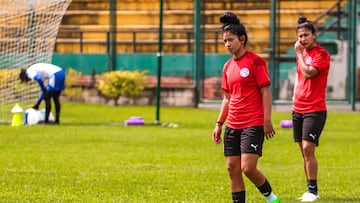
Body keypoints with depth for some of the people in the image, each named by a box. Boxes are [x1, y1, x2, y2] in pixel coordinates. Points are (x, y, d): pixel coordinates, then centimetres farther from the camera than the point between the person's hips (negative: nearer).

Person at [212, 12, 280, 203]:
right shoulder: (228, 66, 13)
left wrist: (267, 120, -14)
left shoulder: (255, 61, -7)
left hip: (253, 124, -7)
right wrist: (219, 124, 14)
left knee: (248, 168, -13)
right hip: (232, 125, 7)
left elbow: (266, 92, -9)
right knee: (232, 168, 3)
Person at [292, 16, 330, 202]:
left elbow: (308, 73, -22)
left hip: (314, 109, -8)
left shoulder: (321, 54, -10)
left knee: (308, 149, -15)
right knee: (304, 151, 8)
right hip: (299, 108, 8)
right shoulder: (302, 53, 13)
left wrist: (299, 54, -12)